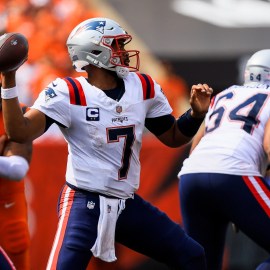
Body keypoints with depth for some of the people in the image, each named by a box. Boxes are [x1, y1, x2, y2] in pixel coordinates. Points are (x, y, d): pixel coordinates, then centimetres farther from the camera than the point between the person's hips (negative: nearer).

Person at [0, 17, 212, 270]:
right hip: (85, 202, -6)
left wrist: (196, 113, -2)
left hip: (128, 204, 6)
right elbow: (20, 133, -21)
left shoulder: (143, 88, 6)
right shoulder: (68, 93, -12)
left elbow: (173, 137, 16)